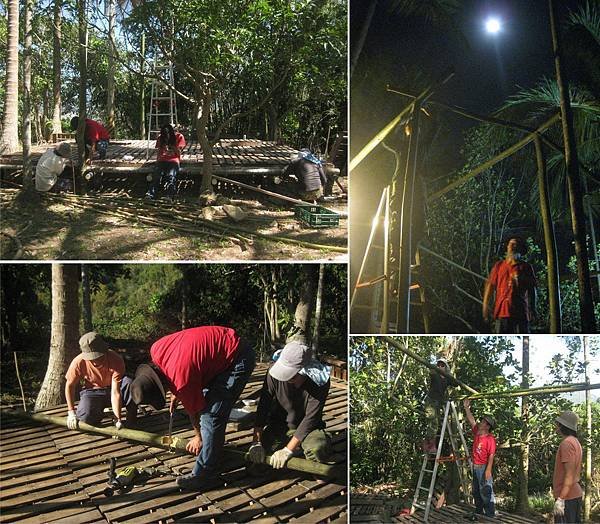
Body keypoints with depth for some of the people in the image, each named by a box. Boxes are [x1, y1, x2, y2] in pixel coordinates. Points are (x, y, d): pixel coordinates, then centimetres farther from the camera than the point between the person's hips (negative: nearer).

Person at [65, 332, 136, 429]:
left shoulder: (116, 360, -29)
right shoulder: (79, 362, -23)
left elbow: (115, 392, -30)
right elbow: (70, 386, -7)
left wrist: (118, 419, -36)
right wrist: (71, 412, -13)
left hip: (111, 389, -1)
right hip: (92, 392, 1)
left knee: (128, 383, -34)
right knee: (86, 416, -31)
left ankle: (131, 417, -15)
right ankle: (99, 412, 5)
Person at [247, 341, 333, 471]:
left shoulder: (320, 381, -28)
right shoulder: (274, 372, -22)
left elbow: (311, 418, -28)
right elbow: (263, 406, -18)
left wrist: (287, 450, -31)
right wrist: (256, 442, -25)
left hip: (308, 427, -2)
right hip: (279, 425, 3)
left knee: (319, 448, -35)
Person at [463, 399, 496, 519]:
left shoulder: (490, 438, -14)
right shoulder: (477, 433, 7)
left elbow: (491, 455, -18)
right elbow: (471, 420, 13)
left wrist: (488, 470, -24)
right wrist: (466, 407, 7)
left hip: (484, 467, -9)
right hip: (475, 467, 9)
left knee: (486, 491, -8)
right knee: (476, 491, 16)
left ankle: (490, 514, -5)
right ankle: (479, 512, 27)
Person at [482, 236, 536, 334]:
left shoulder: (526, 267, 10)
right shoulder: (499, 265, 14)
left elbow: (531, 289, 8)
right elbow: (490, 285, 12)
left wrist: (532, 309, 0)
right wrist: (485, 306, 5)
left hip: (520, 311, -1)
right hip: (502, 310, 1)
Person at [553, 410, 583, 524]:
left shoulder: (566, 443, -15)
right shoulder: (576, 442, 16)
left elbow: (570, 474, -21)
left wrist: (560, 499, -22)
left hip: (566, 496, -10)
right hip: (576, 494, 10)